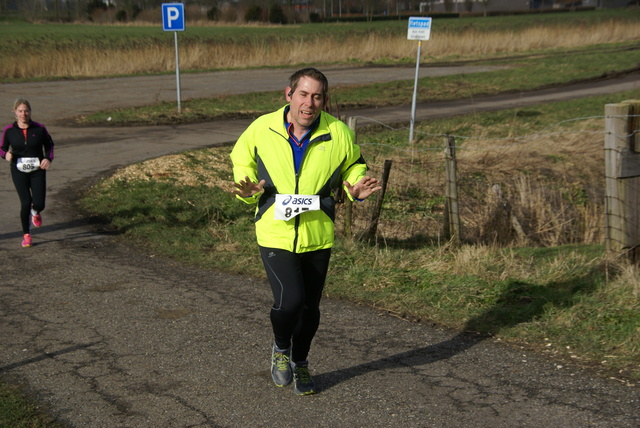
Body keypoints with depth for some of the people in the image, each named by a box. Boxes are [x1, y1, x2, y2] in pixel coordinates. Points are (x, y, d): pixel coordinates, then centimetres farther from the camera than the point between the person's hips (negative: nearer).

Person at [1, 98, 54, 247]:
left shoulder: (39, 128, -5)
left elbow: (49, 144, 10)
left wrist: (48, 158, -7)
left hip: (37, 170, 1)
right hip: (19, 171, 0)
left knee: (39, 204, -5)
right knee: (26, 203, -10)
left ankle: (35, 212, 36)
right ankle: (26, 234, 12)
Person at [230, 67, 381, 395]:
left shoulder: (338, 134, -8)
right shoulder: (262, 129, -9)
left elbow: (353, 166, 12)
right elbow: (242, 161, 9)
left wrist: (356, 188, -10)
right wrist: (248, 189, -11)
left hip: (317, 236, 2)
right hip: (276, 233, -2)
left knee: (309, 307, 13)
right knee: (290, 300, -19)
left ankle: (300, 362, 41)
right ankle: (280, 348, 15)